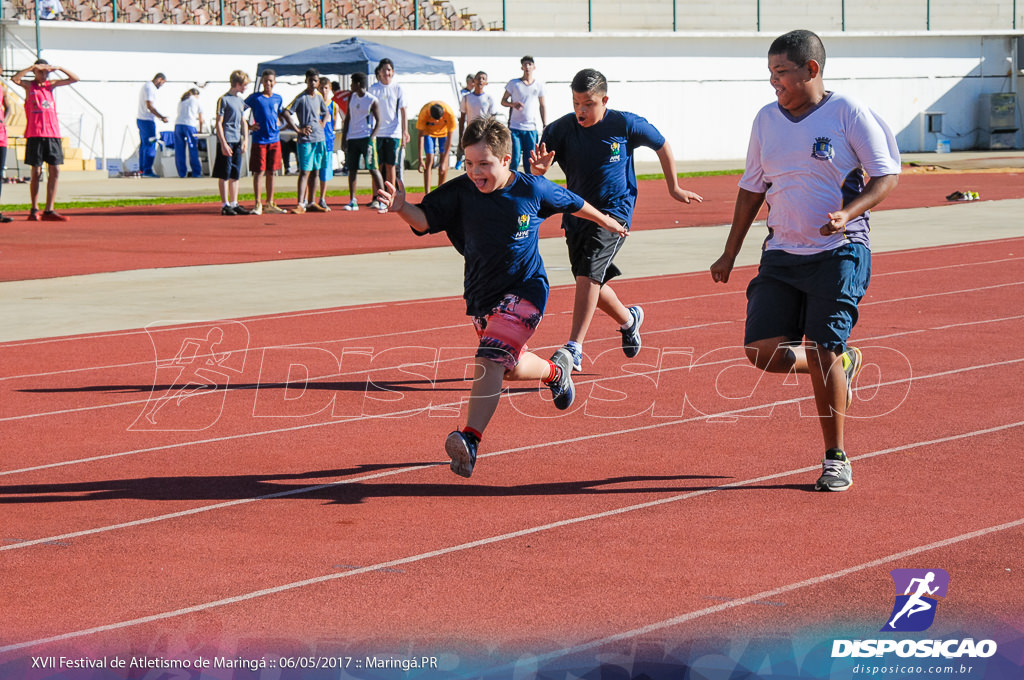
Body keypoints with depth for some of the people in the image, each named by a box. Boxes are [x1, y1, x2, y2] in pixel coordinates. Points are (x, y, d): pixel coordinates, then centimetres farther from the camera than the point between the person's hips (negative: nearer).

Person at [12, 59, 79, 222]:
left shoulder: (50, 85, 14)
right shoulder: (29, 85, 3)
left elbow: (74, 79, 11)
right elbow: (15, 79, -17)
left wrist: (59, 68, -3)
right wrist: (32, 67, -19)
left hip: (53, 133, 4)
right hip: (35, 134, -4)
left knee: (55, 171, -1)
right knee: (36, 172, -2)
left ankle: (49, 210, 1)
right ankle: (34, 210, 9)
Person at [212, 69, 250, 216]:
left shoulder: (240, 100, 14)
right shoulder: (224, 99, -8)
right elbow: (219, 123, -10)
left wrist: (245, 139, 9)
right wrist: (223, 143, -15)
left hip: (238, 141, 7)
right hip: (226, 140, -7)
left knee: (235, 174, 10)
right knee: (224, 175, -3)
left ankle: (234, 203, 15)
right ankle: (225, 205, -1)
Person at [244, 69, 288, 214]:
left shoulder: (278, 98, 10)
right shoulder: (255, 97, -3)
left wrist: (278, 123, 5)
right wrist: (250, 126, -9)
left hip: (275, 139, 4)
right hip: (259, 139, -4)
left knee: (271, 172, 8)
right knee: (259, 171, -4)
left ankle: (270, 204, 13)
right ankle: (258, 204, 1)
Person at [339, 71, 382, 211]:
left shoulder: (372, 100, -5)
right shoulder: (352, 98, 12)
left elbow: (378, 121, -5)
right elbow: (348, 118, 17)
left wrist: (371, 138, -15)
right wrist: (344, 138, 9)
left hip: (366, 137, -6)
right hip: (352, 138, 6)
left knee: (373, 168, -7)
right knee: (352, 169, 3)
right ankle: (352, 201, 6)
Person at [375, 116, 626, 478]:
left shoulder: (532, 189, -11)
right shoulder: (460, 191, -9)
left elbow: (573, 203, 7)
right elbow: (424, 219, -19)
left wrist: (606, 221, 24)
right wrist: (401, 207, -41)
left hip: (524, 289, -4)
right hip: (481, 294, 4)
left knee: (491, 359, -23)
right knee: (512, 367, 21)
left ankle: (470, 440, -34)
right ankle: (555, 373, 55)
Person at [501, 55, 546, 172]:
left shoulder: (539, 85, 9)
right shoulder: (513, 83, 5)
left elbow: (542, 106, 14)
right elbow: (503, 101, 8)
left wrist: (545, 126, 8)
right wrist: (512, 104, -14)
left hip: (532, 128, 2)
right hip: (514, 127, -2)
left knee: (530, 160, 2)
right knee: (514, 159, -7)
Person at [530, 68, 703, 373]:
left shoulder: (625, 124, -9)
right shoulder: (560, 129, -6)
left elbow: (662, 146, 8)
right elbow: (536, 171, -14)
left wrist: (674, 188, 15)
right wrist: (538, 166, -39)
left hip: (615, 209, -4)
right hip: (576, 213, 4)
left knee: (588, 273, -22)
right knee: (591, 281, 13)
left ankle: (574, 348, -25)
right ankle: (628, 319, 43)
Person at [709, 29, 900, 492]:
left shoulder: (848, 114, -7)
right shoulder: (766, 119, 8)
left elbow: (887, 175, -6)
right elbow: (752, 187, 17)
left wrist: (848, 214, -23)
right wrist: (730, 254, 15)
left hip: (838, 253, -5)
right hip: (781, 254, 5)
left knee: (822, 353, -10)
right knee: (762, 351, -6)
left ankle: (836, 460, 7)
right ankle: (842, 365, 24)